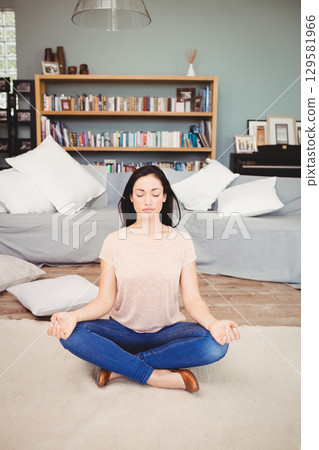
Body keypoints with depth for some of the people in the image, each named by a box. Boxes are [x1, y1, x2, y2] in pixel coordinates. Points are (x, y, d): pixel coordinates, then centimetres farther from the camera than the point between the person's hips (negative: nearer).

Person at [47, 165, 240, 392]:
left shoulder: (181, 241, -2)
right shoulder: (114, 241, -2)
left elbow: (192, 299, -7)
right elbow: (105, 300, -6)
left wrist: (213, 323, -29)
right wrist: (74, 316, -27)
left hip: (168, 331, 1)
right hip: (123, 331, 0)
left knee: (216, 344, -28)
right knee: (72, 334, -27)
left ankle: (120, 367, -19)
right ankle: (157, 376, -22)